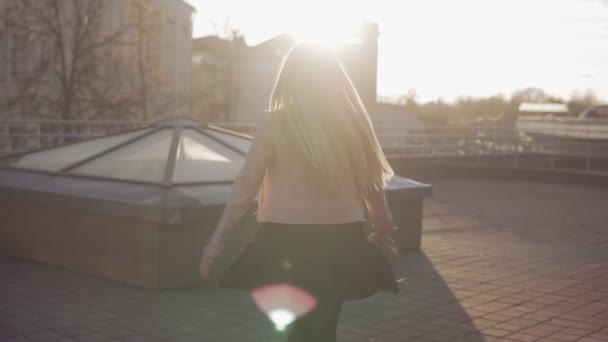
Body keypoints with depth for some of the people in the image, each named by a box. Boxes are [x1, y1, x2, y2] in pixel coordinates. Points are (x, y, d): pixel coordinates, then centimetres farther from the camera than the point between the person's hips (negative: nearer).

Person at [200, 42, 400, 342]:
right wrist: (384, 232, 23)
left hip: (287, 243, -2)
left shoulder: (275, 123, -8)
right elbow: (372, 184, 7)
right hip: (341, 242, 2)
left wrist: (216, 245, -2)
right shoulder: (353, 122, -1)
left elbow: (245, 186, -9)